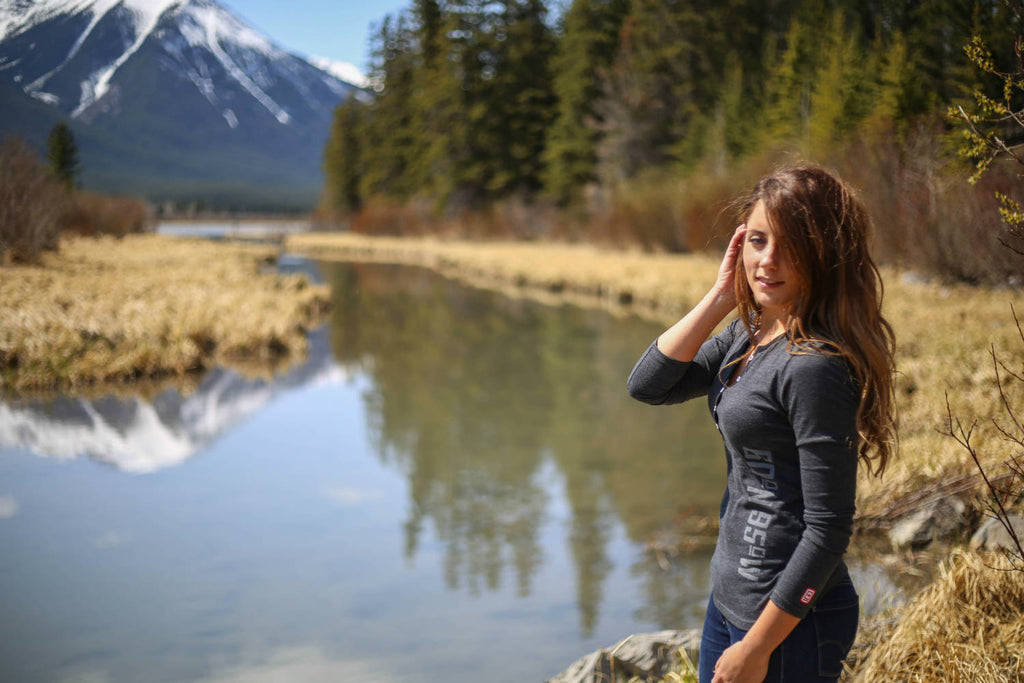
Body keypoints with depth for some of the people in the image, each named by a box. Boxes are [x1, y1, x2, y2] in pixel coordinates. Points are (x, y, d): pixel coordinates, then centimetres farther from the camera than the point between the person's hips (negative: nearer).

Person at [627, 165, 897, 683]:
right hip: (731, 596, 8)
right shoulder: (749, 334, 4)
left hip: (790, 617, -8)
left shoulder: (814, 364, -22)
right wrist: (719, 297, -6)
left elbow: (829, 528, -22)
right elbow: (648, 386, 0)